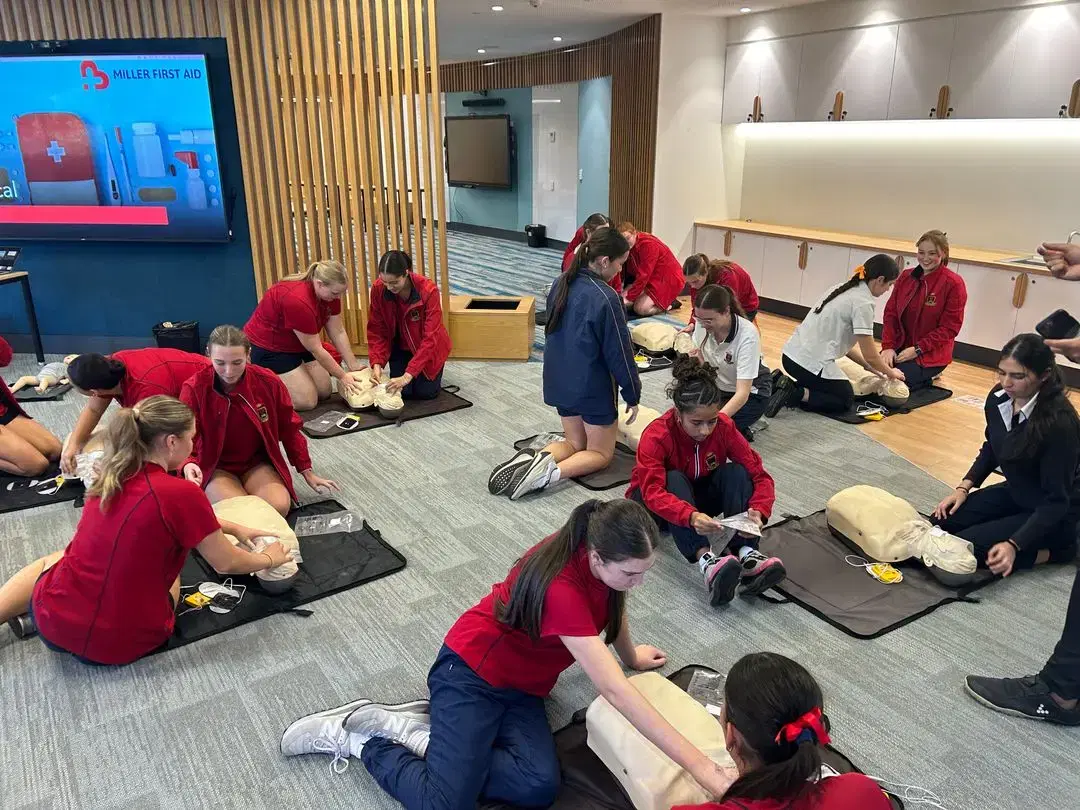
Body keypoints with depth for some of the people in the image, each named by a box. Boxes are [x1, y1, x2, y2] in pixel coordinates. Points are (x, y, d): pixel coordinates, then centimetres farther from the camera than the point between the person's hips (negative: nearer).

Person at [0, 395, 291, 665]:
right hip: (124, 643, -4)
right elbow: (227, 564, -9)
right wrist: (269, 559, 10)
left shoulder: (112, 477, 0)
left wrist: (234, 528, 24)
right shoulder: (182, 493, -21)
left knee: (50, 560, 37)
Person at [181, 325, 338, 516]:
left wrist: (307, 472, 7)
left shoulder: (268, 382, -10)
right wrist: (188, 464, -38)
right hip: (216, 468, -1)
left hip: (258, 464, 2)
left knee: (280, 506, -24)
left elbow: (289, 429, 2)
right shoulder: (194, 388, -16)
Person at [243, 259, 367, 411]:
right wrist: (342, 377, -18)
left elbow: (338, 332, -4)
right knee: (307, 401, -13)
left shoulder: (329, 292, -11)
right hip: (266, 347, -8)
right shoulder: (298, 300, -35)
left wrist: (354, 366, -9)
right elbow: (315, 349, -26)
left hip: (296, 344, 9)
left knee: (324, 391, 4)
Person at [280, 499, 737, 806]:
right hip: (472, 671, -7)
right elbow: (614, 691, -37)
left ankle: (423, 730, 1)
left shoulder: (605, 559, -11)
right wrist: (700, 766, -35)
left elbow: (612, 603, 14)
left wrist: (631, 657, 28)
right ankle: (358, 735, 5)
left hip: (520, 685, 7)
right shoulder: (561, 587, -35)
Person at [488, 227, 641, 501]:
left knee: (575, 442, 24)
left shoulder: (562, 284, 0)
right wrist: (633, 396, -5)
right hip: (593, 387, -7)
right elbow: (620, 352, -16)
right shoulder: (605, 298, -22)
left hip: (559, 381, 7)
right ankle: (550, 472, -16)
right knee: (601, 452, 12)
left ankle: (530, 460, -5)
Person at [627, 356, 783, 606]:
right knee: (674, 479, -36)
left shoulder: (724, 426, -19)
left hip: (700, 496, 3)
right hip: (656, 507, -3)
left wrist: (758, 511, -41)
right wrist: (690, 516, -59)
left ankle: (746, 553, -41)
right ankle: (706, 560, -53)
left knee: (736, 471, -25)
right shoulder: (656, 435, -29)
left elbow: (759, 474, -21)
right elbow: (652, 491, -41)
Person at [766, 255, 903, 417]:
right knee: (846, 400, 14)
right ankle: (794, 394, -6)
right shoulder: (863, 302, -13)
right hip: (811, 362, -9)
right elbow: (870, 355, -9)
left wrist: (869, 367, 19)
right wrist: (890, 372, 9)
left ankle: (787, 386, 9)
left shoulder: (843, 289, 14)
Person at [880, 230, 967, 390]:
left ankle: (927, 376, 8)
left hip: (931, 353, -5)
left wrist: (917, 349, -18)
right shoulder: (906, 276, 4)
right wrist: (888, 346, -10)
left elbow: (950, 327, -12)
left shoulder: (954, 283, -11)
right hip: (900, 346, 5)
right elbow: (891, 313, 3)